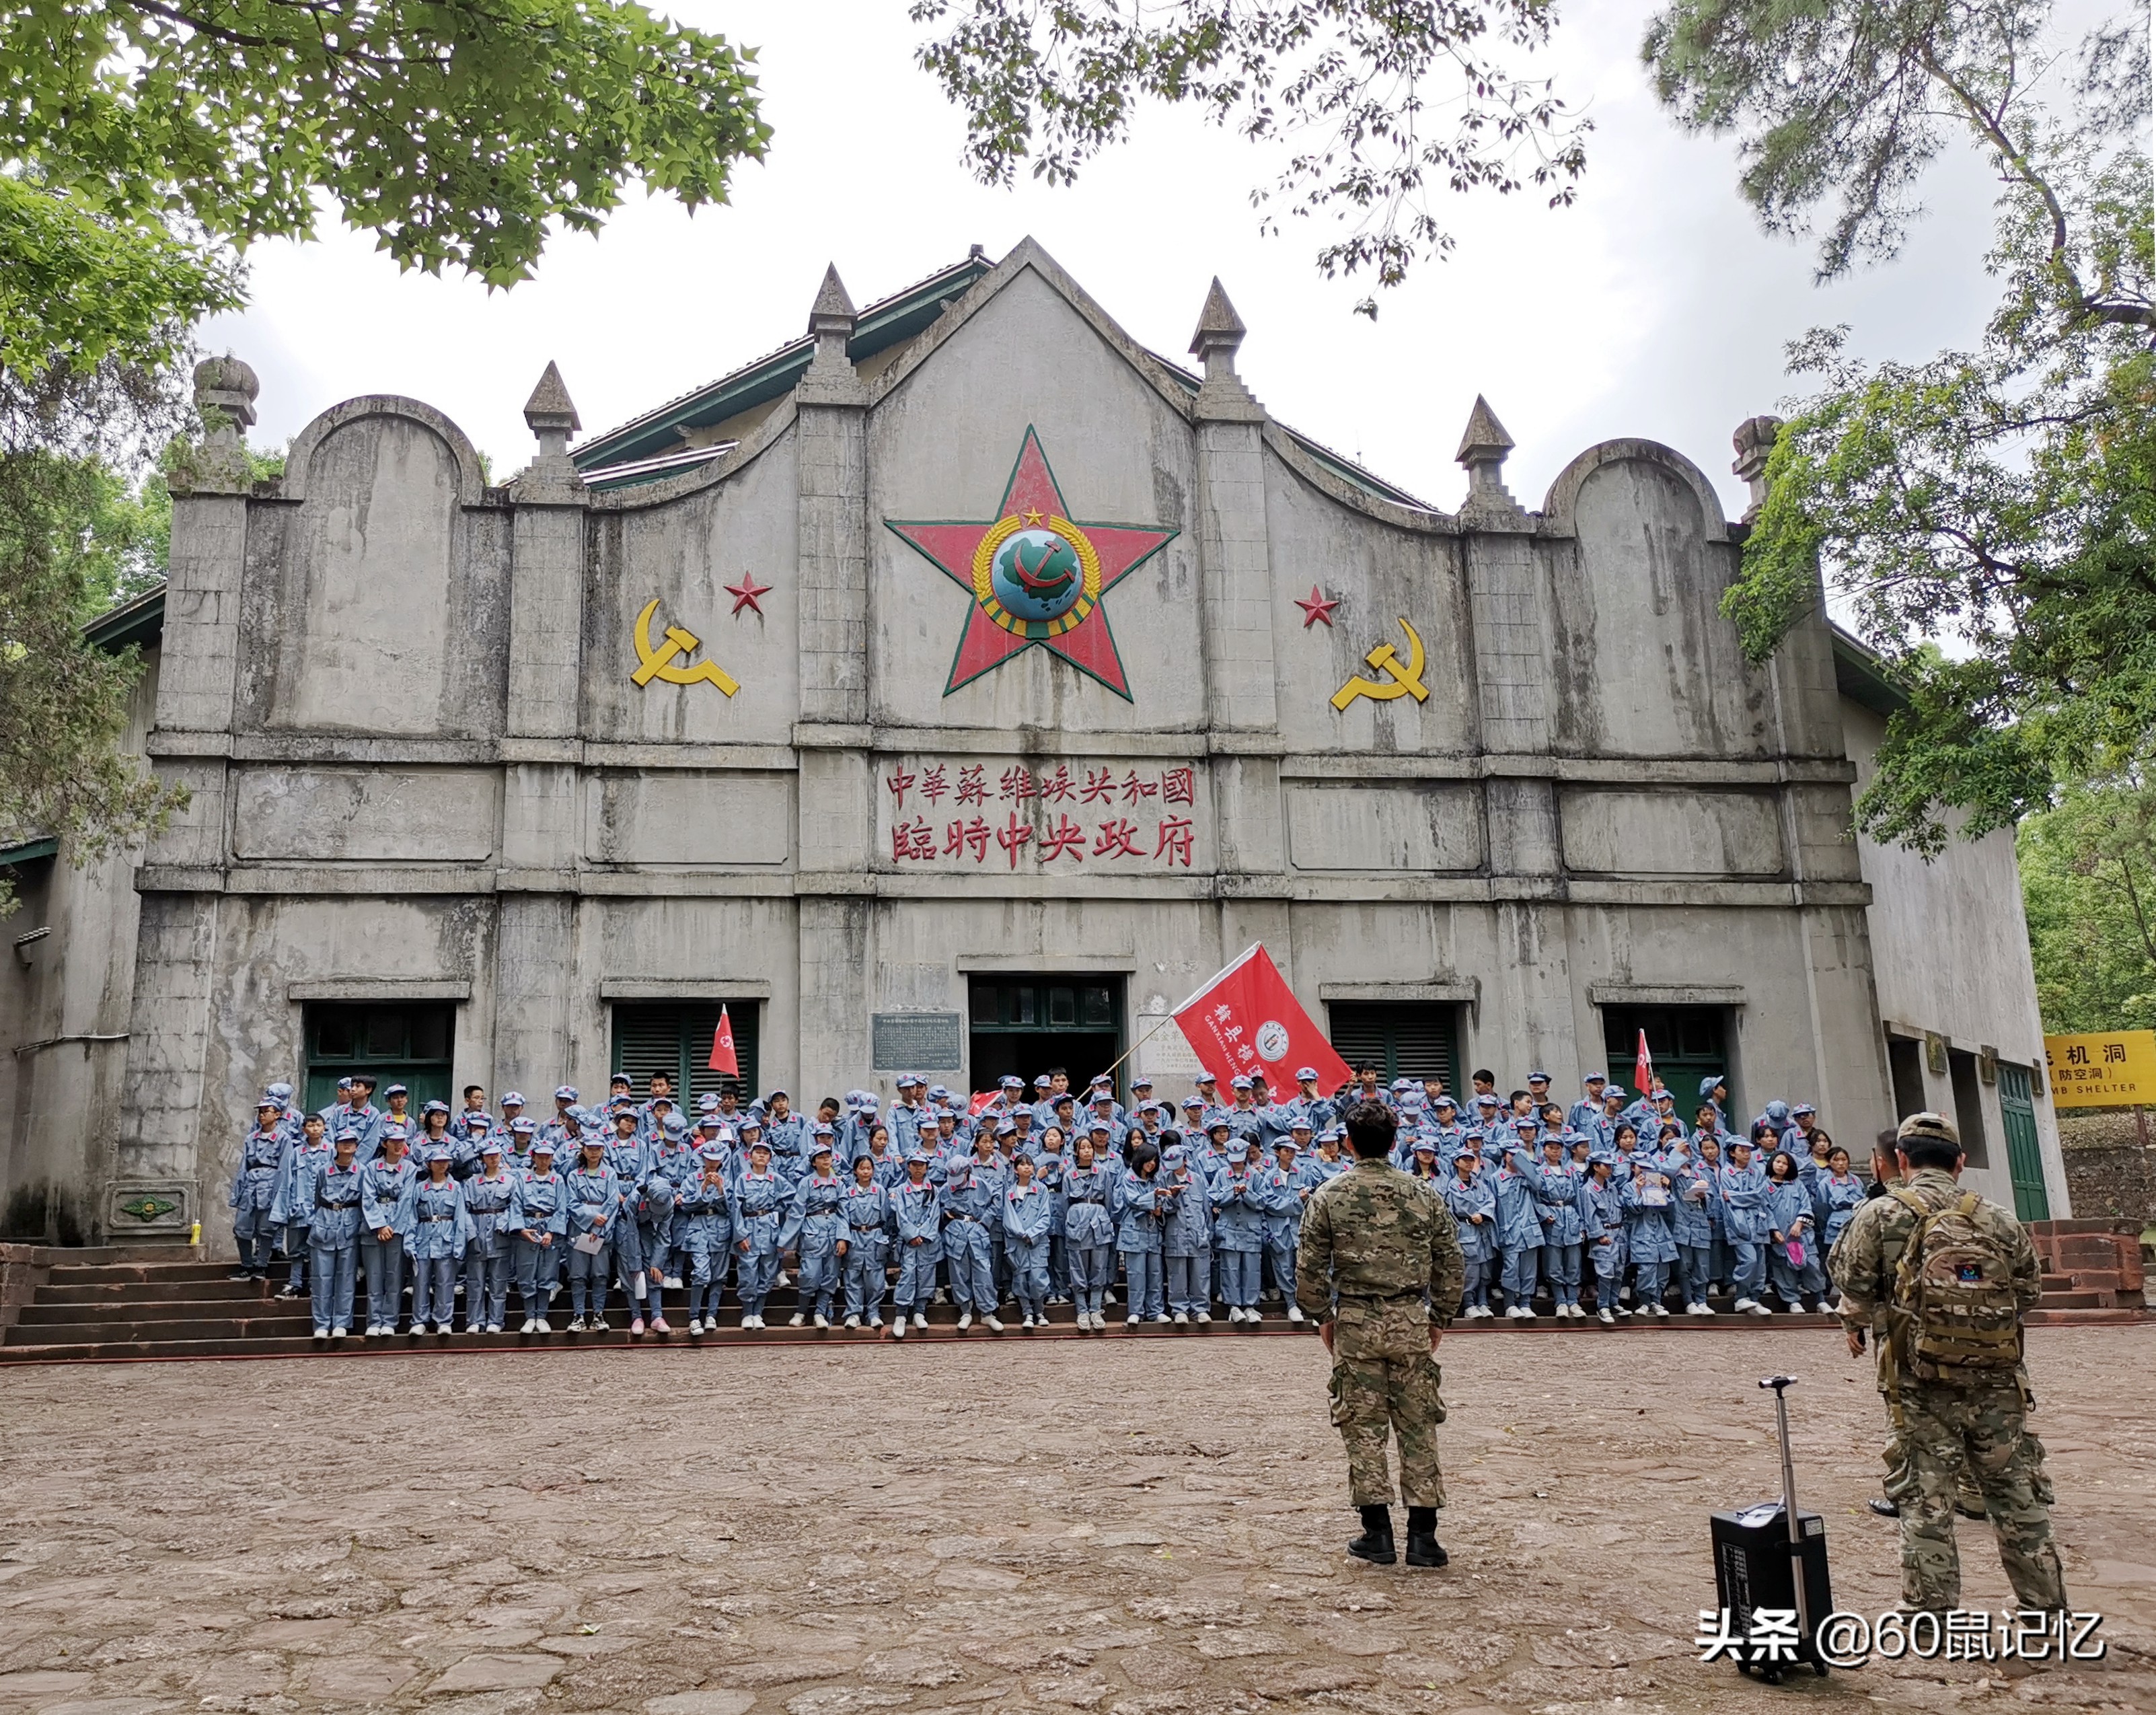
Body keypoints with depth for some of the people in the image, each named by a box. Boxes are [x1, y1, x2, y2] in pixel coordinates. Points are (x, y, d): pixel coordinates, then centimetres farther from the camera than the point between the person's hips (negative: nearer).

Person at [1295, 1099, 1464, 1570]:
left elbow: (1310, 1269, -3)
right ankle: (1423, 1536, 10)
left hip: (1355, 1323, -1)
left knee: (1363, 1429, 6)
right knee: (1418, 1427, 7)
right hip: (1411, 1320, 2)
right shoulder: (1424, 1195, 2)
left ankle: (1377, 1535, 9)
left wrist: (1322, 1317, 9)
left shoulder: (1329, 1198, -4)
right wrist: (1439, 1317, 15)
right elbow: (1451, 1265, 5)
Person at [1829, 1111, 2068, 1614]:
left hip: (1923, 1387, -3)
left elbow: (1854, 1287, -7)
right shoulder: (1998, 1220, 4)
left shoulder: (1881, 1215, -7)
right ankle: (2046, 1609, 24)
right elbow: (2030, 1292, 9)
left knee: (1927, 1505, 6)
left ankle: (1933, 1616, 12)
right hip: (1998, 1384, 3)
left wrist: (1855, 1326, 13)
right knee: (2018, 1498, 15)